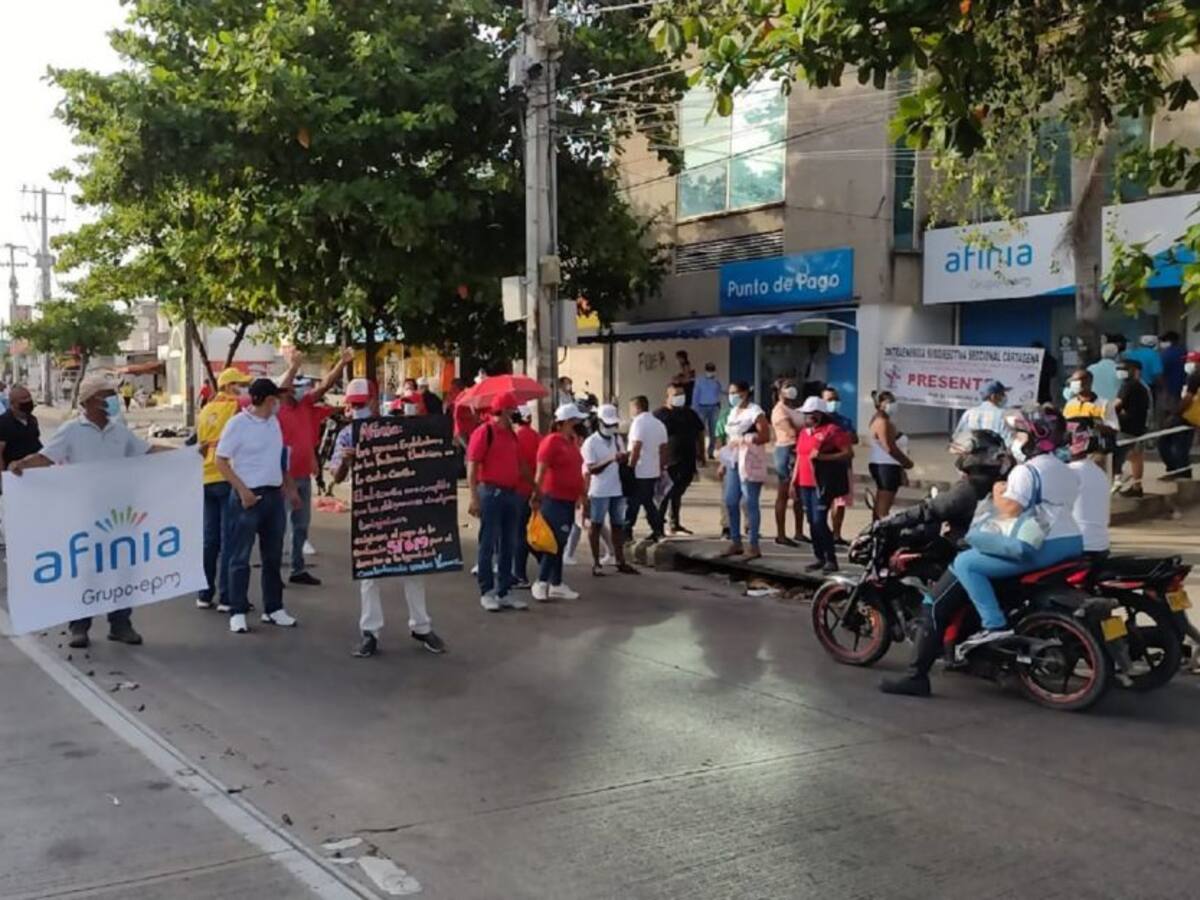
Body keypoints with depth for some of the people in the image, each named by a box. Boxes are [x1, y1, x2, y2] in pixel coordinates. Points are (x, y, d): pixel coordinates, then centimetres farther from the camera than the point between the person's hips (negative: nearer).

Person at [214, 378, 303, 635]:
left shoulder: (274, 422, 10)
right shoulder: (238, 423, -10)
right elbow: (221, 462, -11)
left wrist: (290, 489, 16)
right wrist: (242, 491, -18)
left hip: (275, 495, 7)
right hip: (248, 497, -7)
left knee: (273, 556, 12)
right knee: (240, 557, 0)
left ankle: (273, 609, 21)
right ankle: (238, 612, 5)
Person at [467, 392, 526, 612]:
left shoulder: (511, 434, 15)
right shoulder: (484, 432, -8)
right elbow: (472, 466, -12)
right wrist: (474, 498, -18)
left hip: (511, 493, 8)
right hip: (491, 492, -8)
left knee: (508, 546, 10)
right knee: (488, 545, -2)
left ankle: (504, 592, 17)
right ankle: (486, 592, 4)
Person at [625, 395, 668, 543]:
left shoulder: (638, 422, -12)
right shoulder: (659, 424, 12)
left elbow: (636, 448, -20)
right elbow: (663, 449, 13)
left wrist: (630, 467, -16)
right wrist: (661, 468, 19)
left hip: (639, 472, -8)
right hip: (653, 471, 8)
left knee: (633, 503, -1)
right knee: (648, 501, 17)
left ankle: (626, 532, 2)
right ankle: (657, 531, 13)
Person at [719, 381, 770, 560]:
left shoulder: (755, 412, -8)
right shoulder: (733, 412, 15)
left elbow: (766, 436, -15)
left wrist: (745, 440, -24)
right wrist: (723, 463, 17)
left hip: (750, 463, -8)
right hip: (733, 462, 8)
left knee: (750, 503, -5)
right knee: (730, 502, 7)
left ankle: (754, 546, 0)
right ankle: (736, 542, 17)